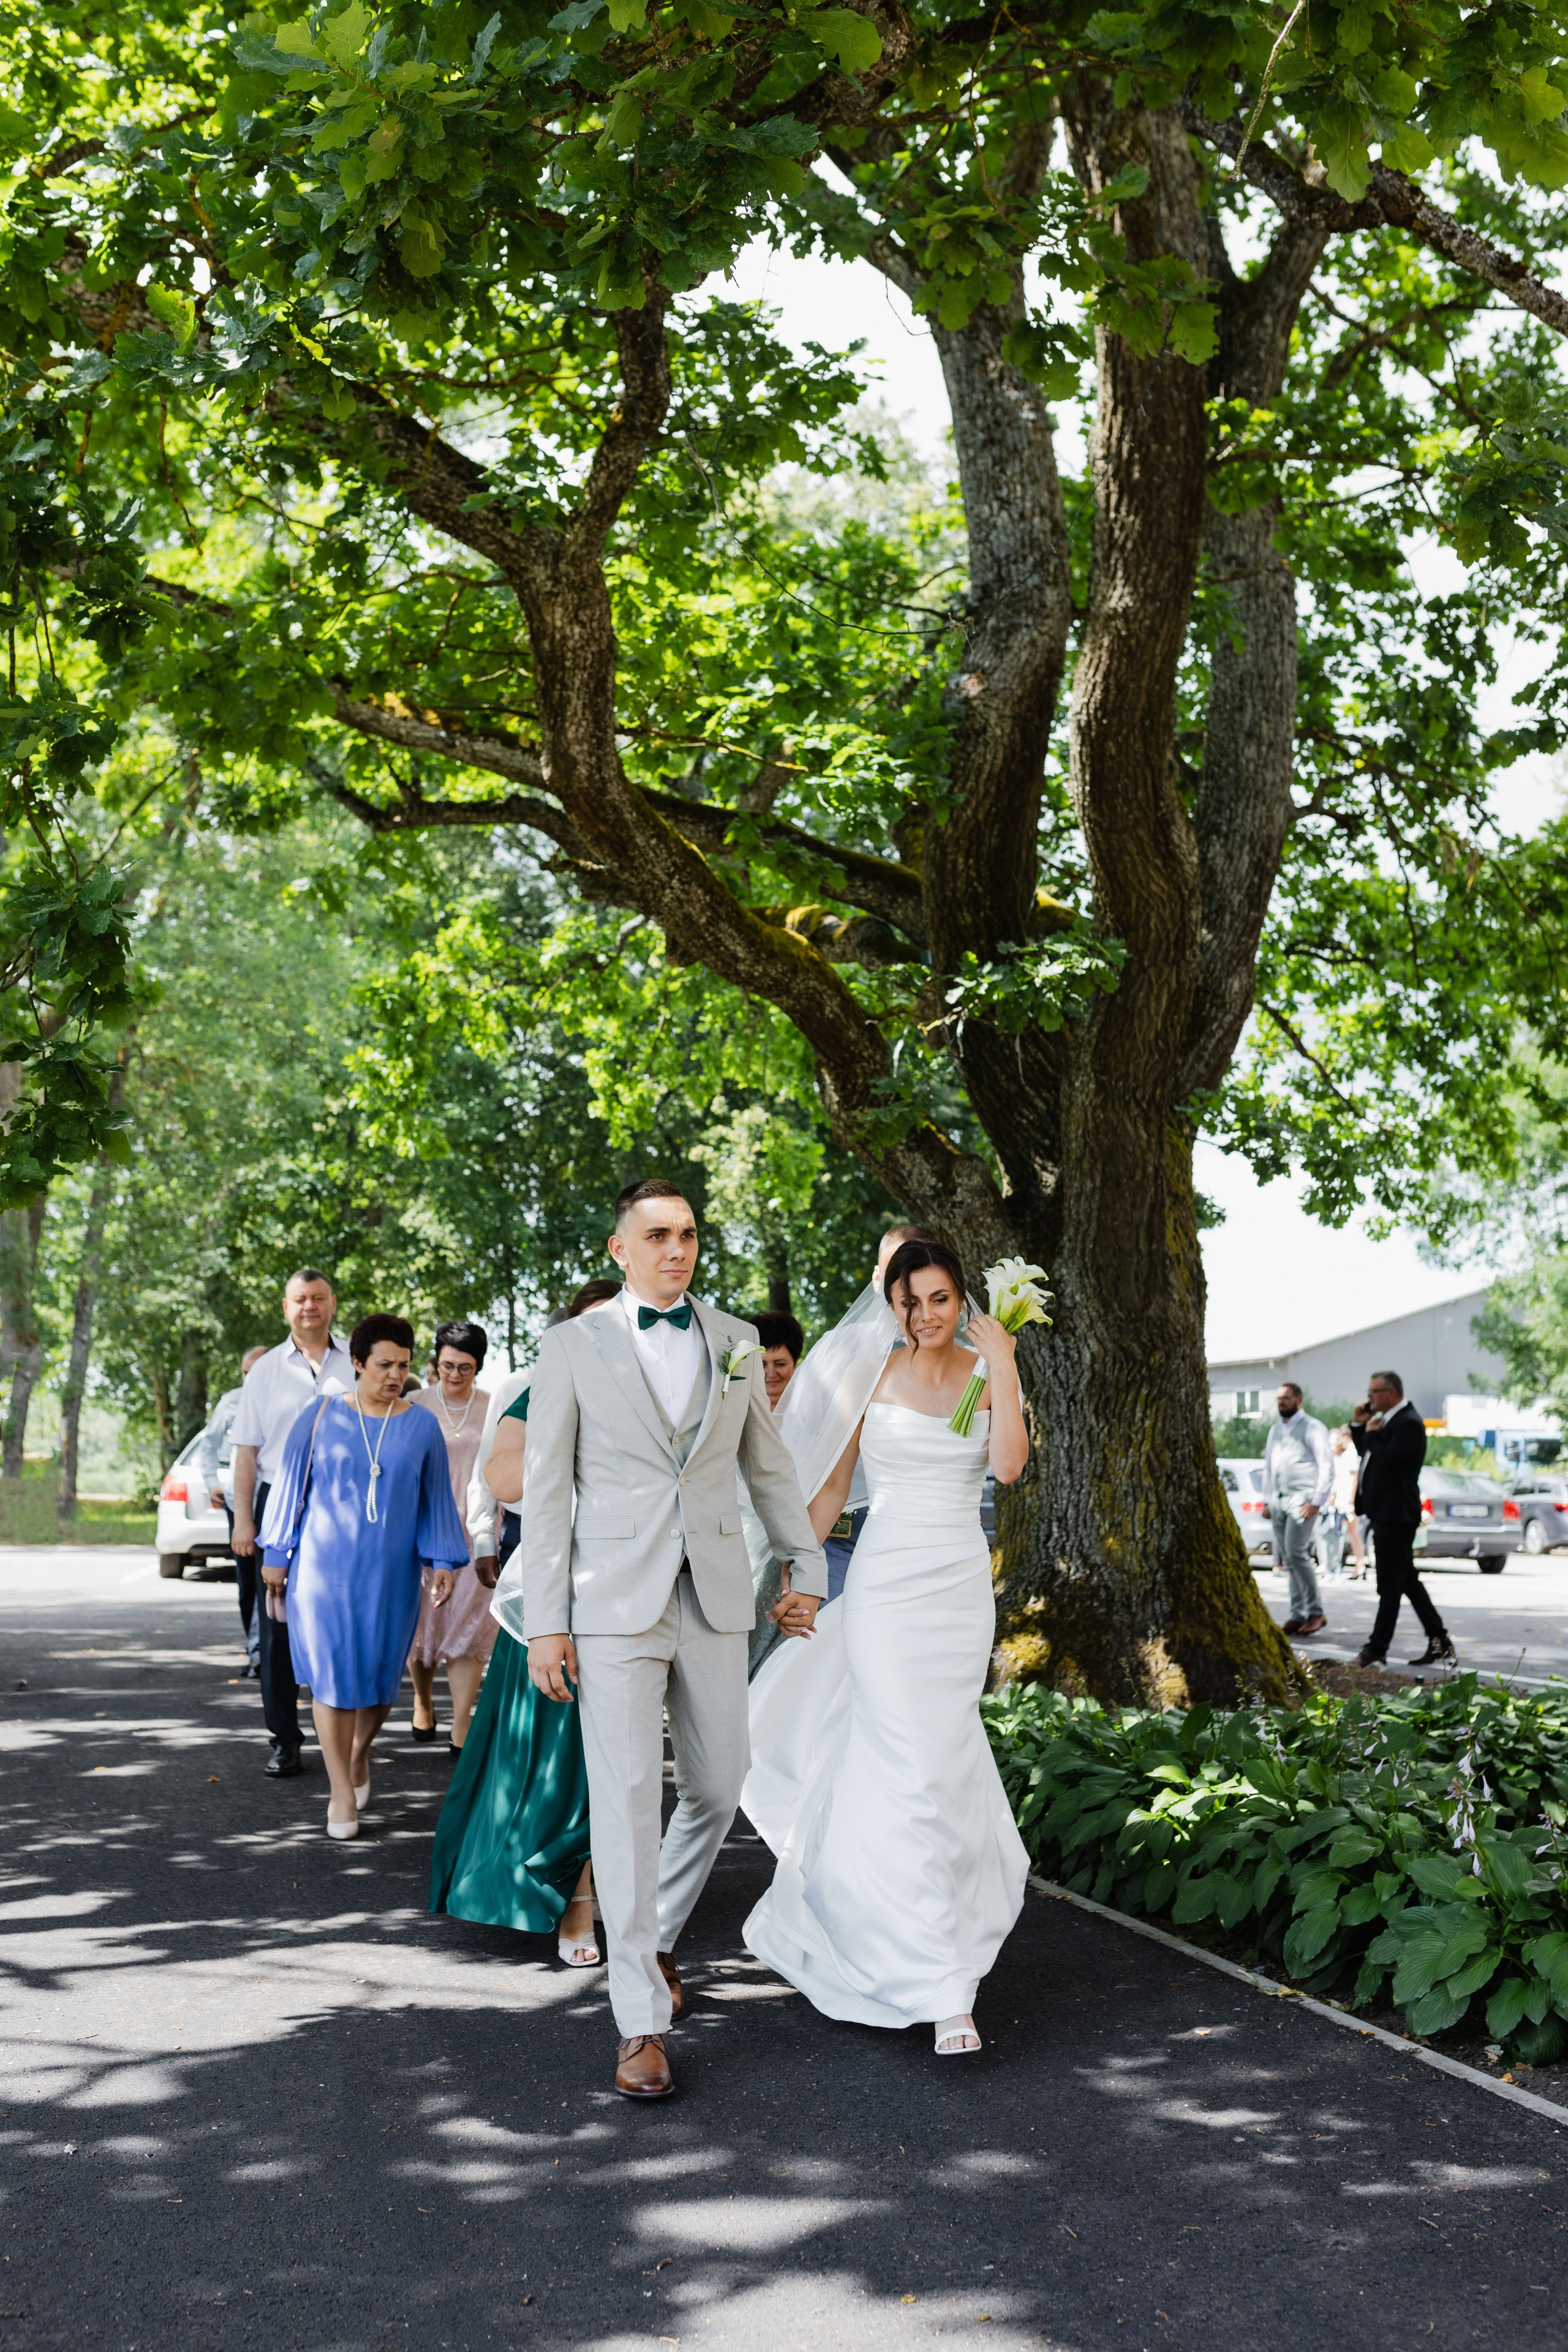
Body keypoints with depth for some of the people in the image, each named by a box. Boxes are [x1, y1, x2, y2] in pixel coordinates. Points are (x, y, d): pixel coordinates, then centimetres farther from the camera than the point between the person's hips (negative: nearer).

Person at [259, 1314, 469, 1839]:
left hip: (391, 1574, 2)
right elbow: (289, 1487, 4)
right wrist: (276, 1557, 4)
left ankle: (358, 1753, 35)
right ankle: (341, 1790, 4)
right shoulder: (320, 1418, -1)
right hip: (325, 1566, -2)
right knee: (332, 1672, -4)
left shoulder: (421, 1427, 3)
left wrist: (445, 1562, 2)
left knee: (380, 1673, 6)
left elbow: (436, 1499, 8)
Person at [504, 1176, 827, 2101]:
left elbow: (769, 1464, 19)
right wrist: (544, 1623, -5)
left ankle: (659, 1935, 35)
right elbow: (546, 1491, -1)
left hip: (714, 1599, 4)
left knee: (718, 1788, 9)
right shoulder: (574, 1346, 0)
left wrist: (808, 1567, 21)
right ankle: (643, 2019, -1)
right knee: (626, 1800, -6)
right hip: (614, 1601, -3)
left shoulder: (734, 1342, 9)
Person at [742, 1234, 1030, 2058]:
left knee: (942, 1764, 10)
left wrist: (1004, 1365, -17)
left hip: (963, 1585, 3)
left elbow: (1008, 1465, -13)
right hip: (888, 1581, -3)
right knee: (915, 1771, -9)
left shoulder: (986, 1373, 4)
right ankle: (943, 1983, -5)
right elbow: (832, 1485, 5)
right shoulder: (871, 1376, 0)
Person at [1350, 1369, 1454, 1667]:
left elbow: (1389, 1459, -25)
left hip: (1395, 1514, -10)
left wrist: (1372, 1433, -10)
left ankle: (1377, 1648, -4)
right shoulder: (1387, 1420, 16)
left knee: (1390, 1584, -6)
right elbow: (1366, 1453, 22)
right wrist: (1359, 1425, 9)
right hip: (1384, 1512, 10)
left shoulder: (1409, 1423, -15)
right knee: (1407, 1580, 13)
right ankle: (1439, 1640, 18)